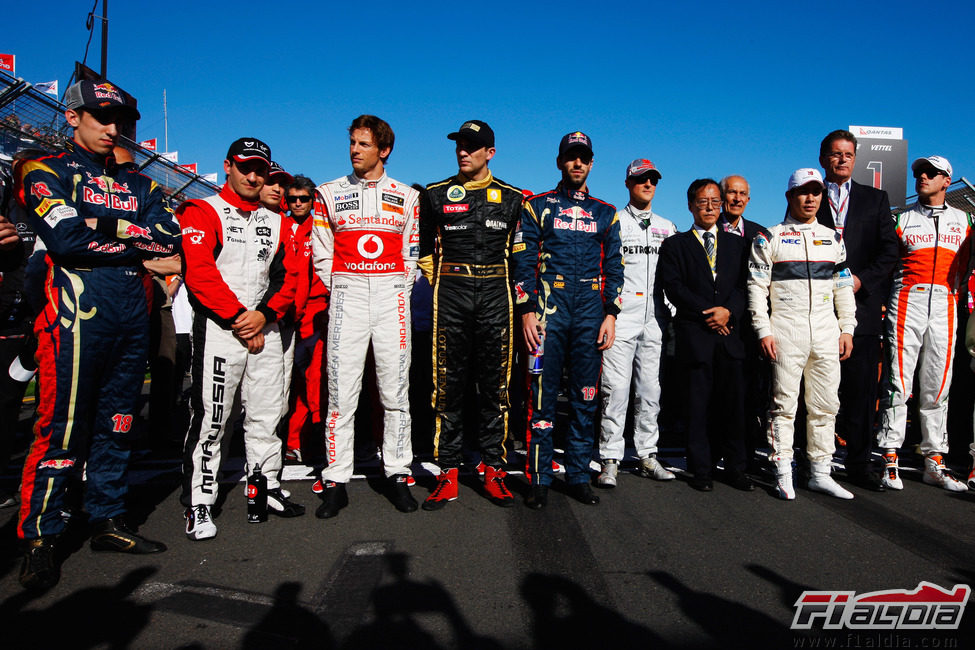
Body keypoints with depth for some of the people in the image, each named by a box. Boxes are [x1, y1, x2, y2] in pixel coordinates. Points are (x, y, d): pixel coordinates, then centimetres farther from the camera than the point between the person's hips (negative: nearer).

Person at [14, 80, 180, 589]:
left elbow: (169, 239, 4)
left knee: (116, 427, 11)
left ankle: (107, 522, 23)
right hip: (77, 316, -5)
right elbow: (67, 240, -13)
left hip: (132, 318, 5)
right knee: (62, 428, -5)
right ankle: (38, 539, 9)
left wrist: (112, 228, -8)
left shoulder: (138, 185, 20)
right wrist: (134, 240, -4)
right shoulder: (45, 173, 4)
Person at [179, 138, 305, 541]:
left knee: (266, 414, 9)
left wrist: (264, 314, -8)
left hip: (264, 330, 5)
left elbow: (288, 276, 9)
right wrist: (239, 319, -14)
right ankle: (198, 504, 7)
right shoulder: (201, 213, 0)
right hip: (218, 330, -5)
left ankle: (267, 487, 22)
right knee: (210, 418, -3)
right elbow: (199, 273, -12)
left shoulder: (276, 222, 15)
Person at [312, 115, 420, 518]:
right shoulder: (329, 194, 11)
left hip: (392, 295, 1)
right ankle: (336, 481, 4)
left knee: (395, 390, 1)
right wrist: (340, 294, 4)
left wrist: (398, 294, 5)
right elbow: (322, 254, 10)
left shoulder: (406, 197, 12)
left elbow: (411, 254, 12)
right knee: (341, 392, -3)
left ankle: (397, 474, 12)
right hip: (347, 295, 0)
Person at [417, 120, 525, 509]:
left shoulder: (511, 198, 11)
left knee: (495, 385, 3)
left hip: (496, 296, 1)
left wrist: (500, 288, 11)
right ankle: (448, 474, 7)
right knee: (448, 385, -1)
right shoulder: (436, 195, 9)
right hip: (450, 297, 0)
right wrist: (444, 286, 10)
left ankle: (493, 470, 12)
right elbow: (425, 250, 16)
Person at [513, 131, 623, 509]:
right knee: (542, 396, -3)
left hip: (591, 313, 3)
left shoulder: (605, 213, 17)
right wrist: (526, 311, -7)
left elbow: (614, 266, 14)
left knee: (585, 399, 5)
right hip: (548, 308, -2)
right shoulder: (537, 206, 9)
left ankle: (578, 477, 15)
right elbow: (523, 261, 2)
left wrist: (611, 315, 3)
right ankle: (539, 480, 6)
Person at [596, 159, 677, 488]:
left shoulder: (667, 227, 18)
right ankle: (610, 460, 0)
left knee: (650, 389, 8)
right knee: (616, 389, -7)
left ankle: (647, 456, 17)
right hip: (621, 317, -4)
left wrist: (674, 309, 8)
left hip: (654, 318, 5)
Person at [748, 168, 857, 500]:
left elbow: (844, 287, 16)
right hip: (786, 331, -4)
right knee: (784, 403, -2)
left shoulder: (832, 238, 15)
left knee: (825, 405, 7)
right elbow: (757, 287, -2)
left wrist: (847, 329, 8)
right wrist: (763, 331, -9)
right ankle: (783, 475, 6)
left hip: (826, 331, 4)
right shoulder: (769, 238, 2)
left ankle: (820, 473, 17)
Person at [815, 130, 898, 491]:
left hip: (862, 305, 2)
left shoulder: (875, 199, 15)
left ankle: (859, 464, 11)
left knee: (862, 387, 2)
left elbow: (889, 249, 8)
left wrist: (862, 279, -7)